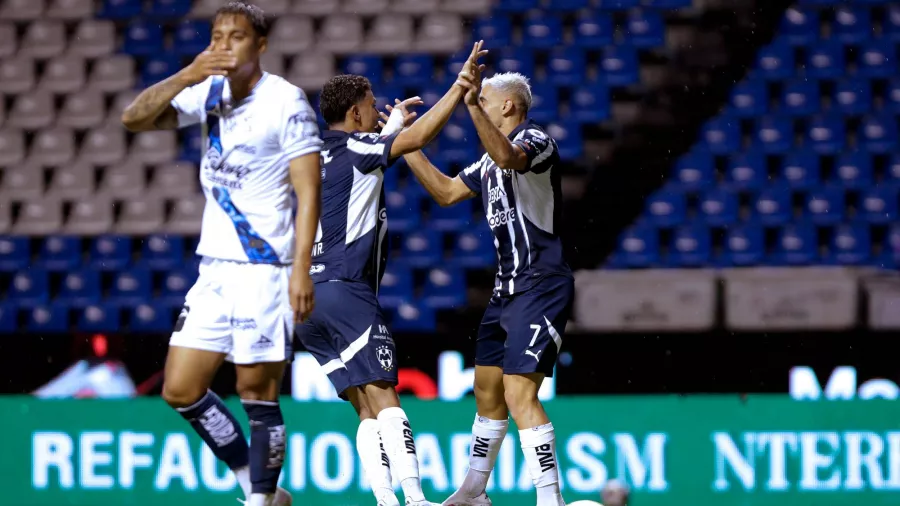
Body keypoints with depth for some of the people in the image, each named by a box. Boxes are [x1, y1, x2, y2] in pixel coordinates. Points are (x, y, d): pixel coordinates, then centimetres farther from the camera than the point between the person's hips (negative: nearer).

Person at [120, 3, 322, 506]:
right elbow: (135, 118, 1)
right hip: (215, 269, 7)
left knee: (258, 394, -5)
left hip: (265, 270, -7)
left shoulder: (286, 101, -9)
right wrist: (185, 77, -15)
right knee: (181, 390, 5)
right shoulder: (209, 93, 10)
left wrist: (301, 270, -19)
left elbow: (309, 190, -11)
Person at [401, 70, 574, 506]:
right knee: (487, 390, 17)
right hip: (508, 289, 10)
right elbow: (446, 192, 27)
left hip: (539, 286, -10)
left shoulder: (535, 141, -11)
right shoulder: (490, 161, 18)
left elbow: (508, 158, -35)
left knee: (519, 393, -18)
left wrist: (472, 105, -45)